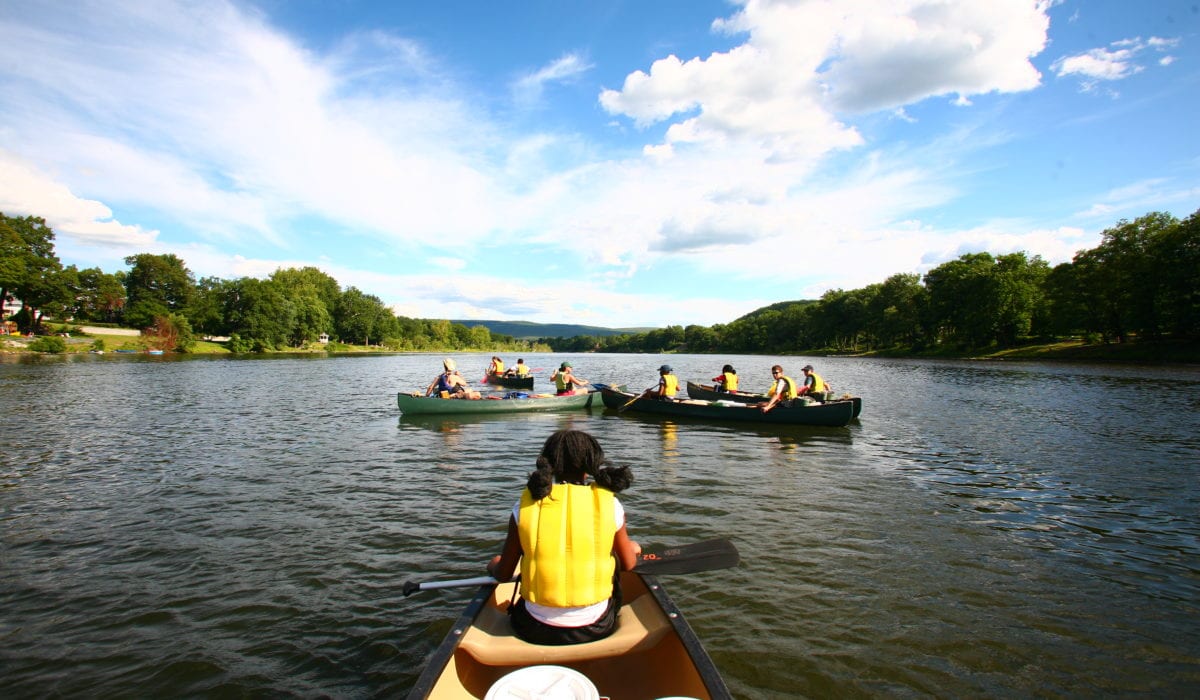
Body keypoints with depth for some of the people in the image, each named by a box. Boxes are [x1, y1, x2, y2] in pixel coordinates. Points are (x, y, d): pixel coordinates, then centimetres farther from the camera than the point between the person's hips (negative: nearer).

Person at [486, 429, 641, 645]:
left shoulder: (526, 505, -8)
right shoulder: (608, 503, -9)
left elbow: (503, 575, 0)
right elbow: (628, 564, 5)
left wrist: (493, 566, 23)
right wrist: (633, 549, 28)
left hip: (536, 631, 1)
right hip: (596, 629, 0)